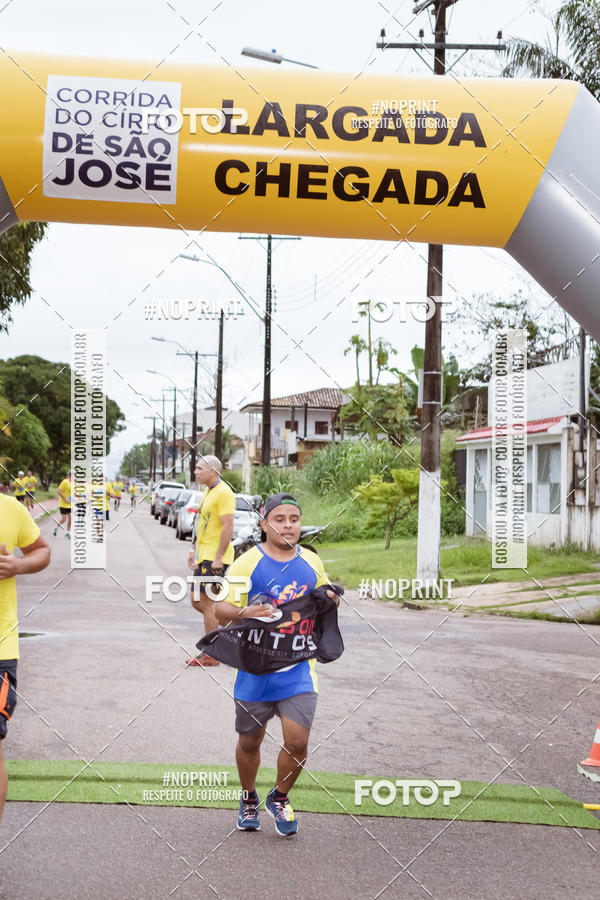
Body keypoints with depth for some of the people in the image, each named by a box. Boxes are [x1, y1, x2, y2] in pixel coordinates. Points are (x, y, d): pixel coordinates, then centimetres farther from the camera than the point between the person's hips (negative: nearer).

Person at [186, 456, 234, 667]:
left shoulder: (223, 492, -15)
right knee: (197, 601, 11)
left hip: (215, 558, -10)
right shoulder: (208, 492, 16)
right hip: (203, 556, 10)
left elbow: (228, 527, -20)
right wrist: (194, 551, 23)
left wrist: (218, 558, -22)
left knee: (207, 603, -6)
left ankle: (210, 655, 1)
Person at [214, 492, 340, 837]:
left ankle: (280, 798, 21)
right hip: (255, 669, -2)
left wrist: (330, 602, -2)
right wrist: (243, 612, -27)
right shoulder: (248, 563, -7)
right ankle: (249, 800, 39)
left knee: (298, 742, -7)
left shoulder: (312, 562, 5)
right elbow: (221, 609, -6)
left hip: (299, 670, 2)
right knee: (250, 743, 12)